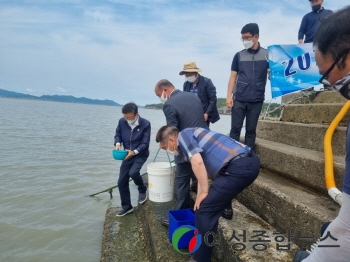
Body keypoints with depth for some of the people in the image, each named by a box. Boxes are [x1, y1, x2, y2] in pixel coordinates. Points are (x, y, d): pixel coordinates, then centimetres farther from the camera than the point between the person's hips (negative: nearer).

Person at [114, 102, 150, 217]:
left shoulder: (145, 124, -17)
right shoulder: (122, 122, -7)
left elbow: (145, 143, -16)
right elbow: (118, 135, 6)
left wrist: (134, 152, -29)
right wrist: (118, 144, -15)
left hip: (140, 154, -4)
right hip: (127, 154, 4)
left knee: (133, 172, -29)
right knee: (121, 181, 2)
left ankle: (142, 190, 6)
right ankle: (126, 206, 22)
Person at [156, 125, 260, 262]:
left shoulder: (183, 135, 0)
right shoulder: (192, 136, 27)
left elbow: (197, 162, -18)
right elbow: (202, 169, 32)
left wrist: (204, 192, -7)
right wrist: (199, 199, 37)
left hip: (240, 167, -11)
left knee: (205, 209, -2)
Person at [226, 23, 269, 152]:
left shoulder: (266, 54, 6)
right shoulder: (239, 55, 8)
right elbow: (233, 76, 7)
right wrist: (229, 96, -2)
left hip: (257, 100, 0)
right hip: (239, 99, 0)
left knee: (251, 130, 5)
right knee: (235, 128, 0)